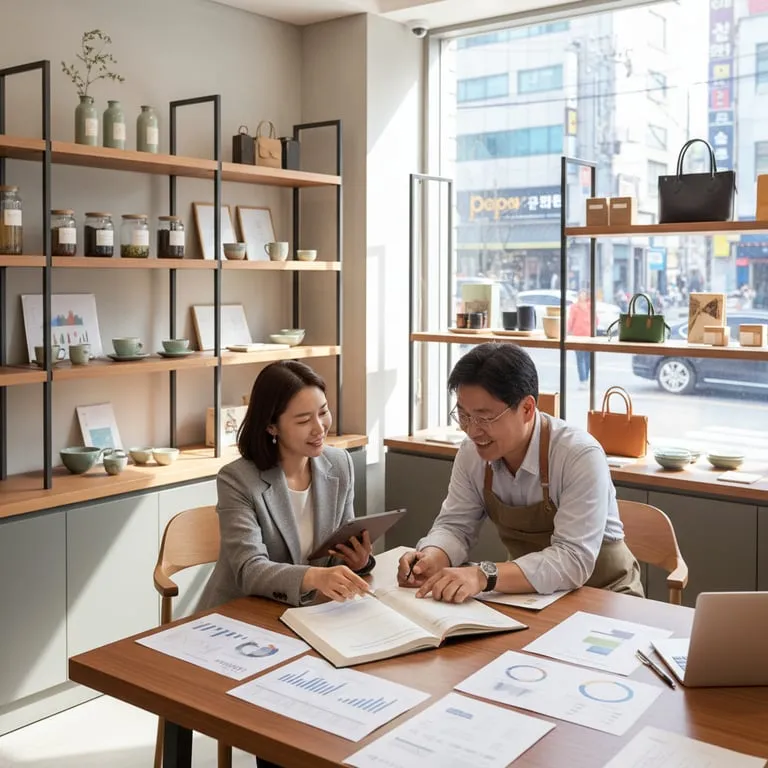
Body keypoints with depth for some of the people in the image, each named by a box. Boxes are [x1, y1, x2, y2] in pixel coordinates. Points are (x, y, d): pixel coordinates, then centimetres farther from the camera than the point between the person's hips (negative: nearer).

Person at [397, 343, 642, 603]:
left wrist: (484, 576, -41)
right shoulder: (472, 453, -8)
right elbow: (454, 525, 1)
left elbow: (573, 559, -30)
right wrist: (432, 558, -22)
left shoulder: (581, 457, -24)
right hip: (528, 594, 4)